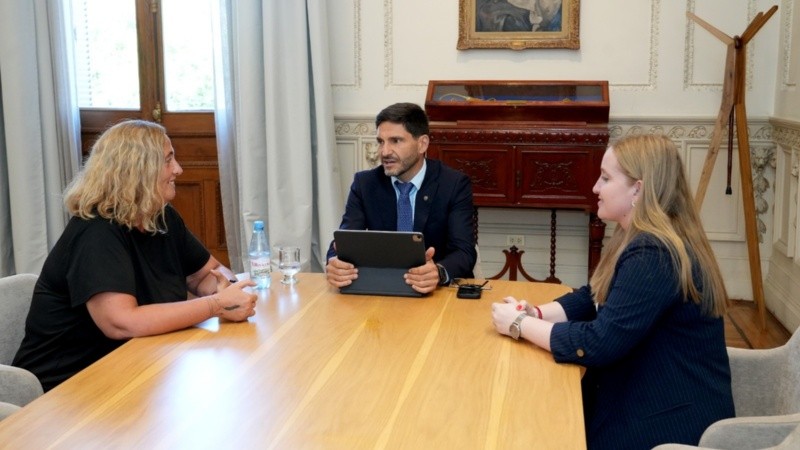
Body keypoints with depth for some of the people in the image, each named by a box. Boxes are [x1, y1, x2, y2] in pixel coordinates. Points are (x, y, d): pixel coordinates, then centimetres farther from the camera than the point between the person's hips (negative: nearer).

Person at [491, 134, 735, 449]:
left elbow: (598, 344, -27)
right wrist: (535, 313, -5)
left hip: (672, 424, -9)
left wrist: (520, 325, -15)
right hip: (648, 400, 9)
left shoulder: (653, 254, -25)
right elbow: (592, 298, 12)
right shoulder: (642, 239, 8)